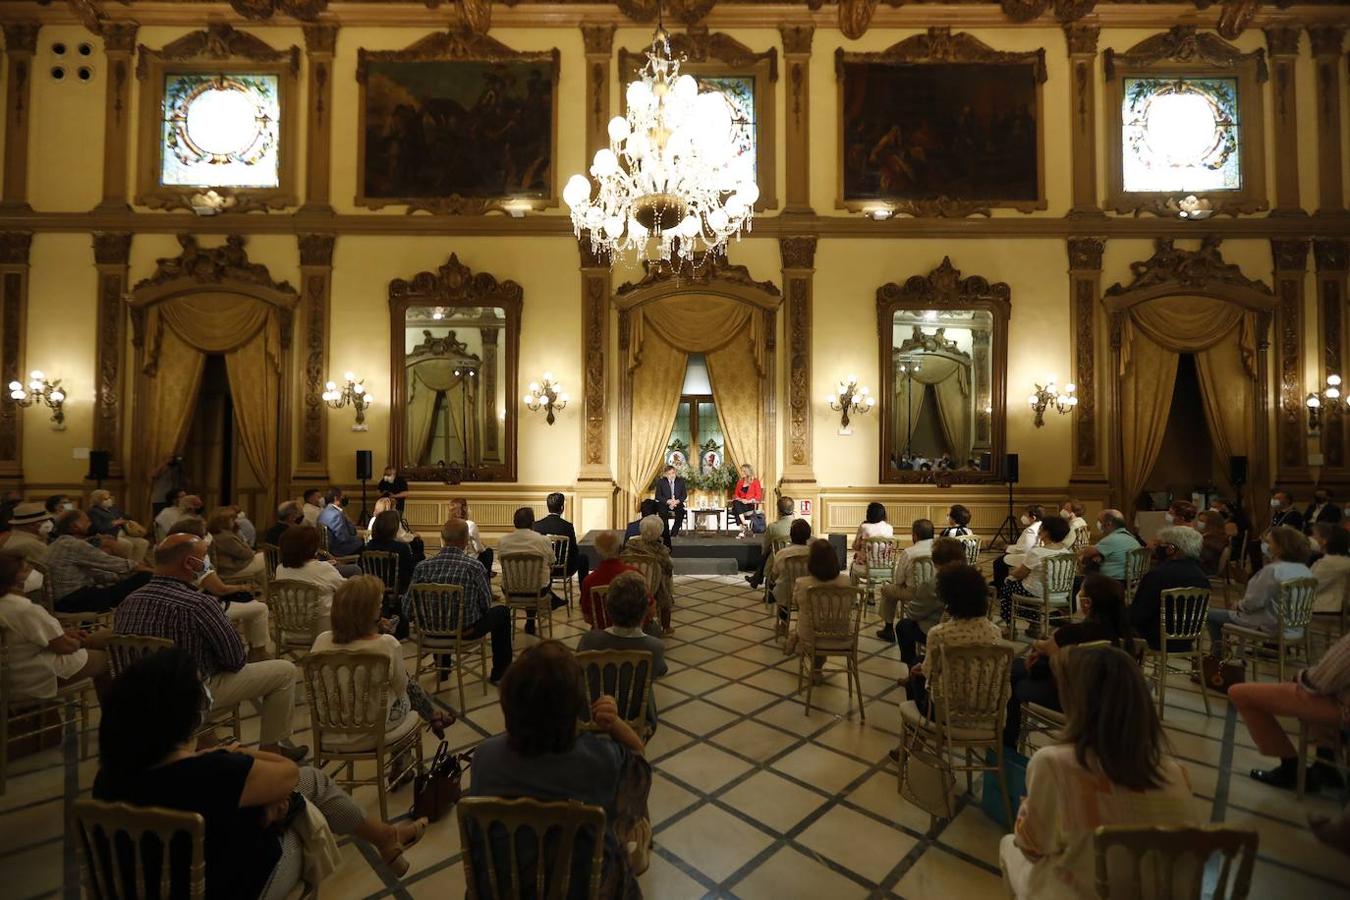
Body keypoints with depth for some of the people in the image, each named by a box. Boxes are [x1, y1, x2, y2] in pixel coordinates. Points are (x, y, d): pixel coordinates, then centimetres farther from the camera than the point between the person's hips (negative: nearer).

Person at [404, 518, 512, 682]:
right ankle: (499, 673, 30)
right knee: (502, 612, 23)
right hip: (467, 631, -4)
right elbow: (486, 605, -13)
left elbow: (407, 609, -11)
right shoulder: (474, 567, -23)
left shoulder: (422, 566, -15)